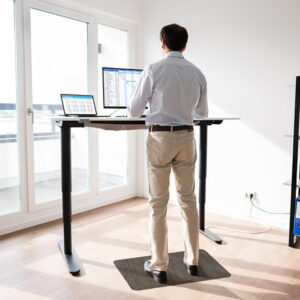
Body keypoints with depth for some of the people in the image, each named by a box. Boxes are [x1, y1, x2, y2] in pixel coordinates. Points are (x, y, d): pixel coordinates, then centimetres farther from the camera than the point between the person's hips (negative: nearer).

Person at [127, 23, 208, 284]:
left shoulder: (154, 70, -7)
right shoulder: (197, 73, 6)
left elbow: (133, 111, -4)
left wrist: (150, 107, 19)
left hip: (160, 137, -4)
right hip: (187, 137, 4)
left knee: (158, 203, 4)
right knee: (188, 199, 14)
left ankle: (159, 267, 15)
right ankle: (192, 260, 25)